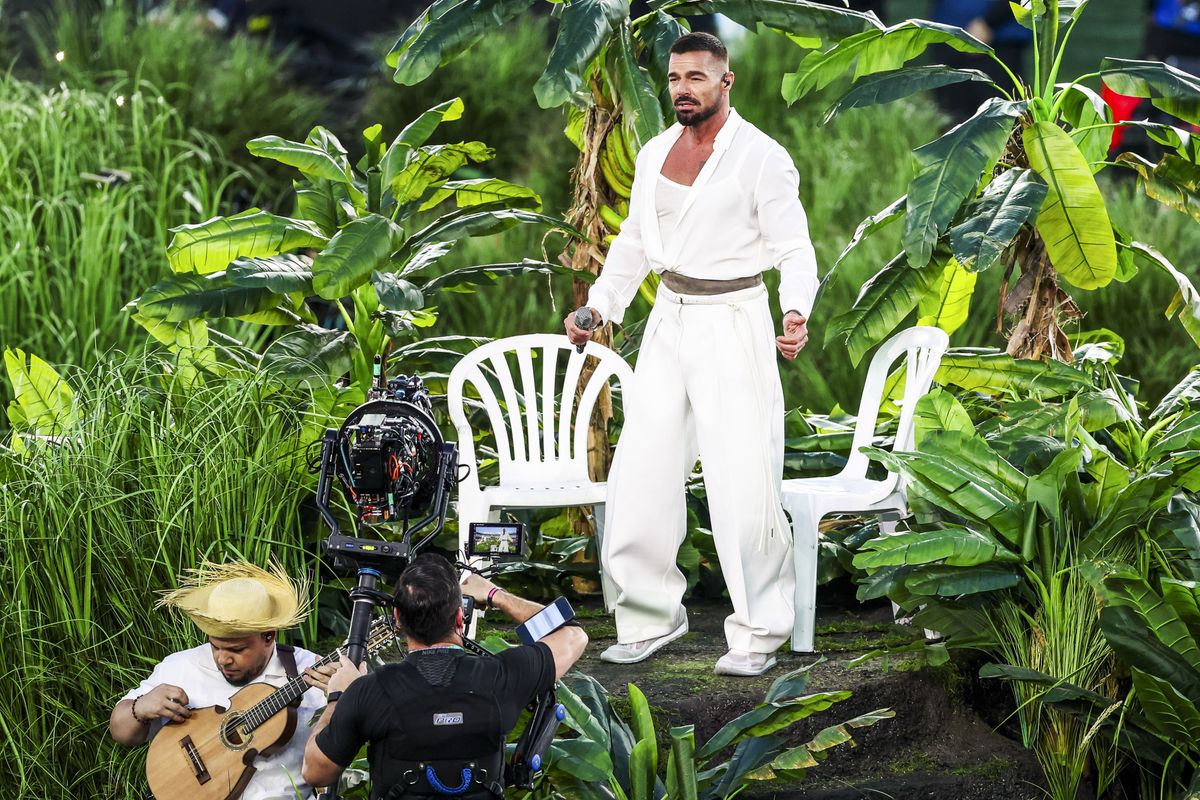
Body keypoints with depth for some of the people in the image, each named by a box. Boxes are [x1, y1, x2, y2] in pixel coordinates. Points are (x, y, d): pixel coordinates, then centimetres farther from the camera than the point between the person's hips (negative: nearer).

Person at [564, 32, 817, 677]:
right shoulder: (654, 153, 10)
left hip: (732, 322, -6)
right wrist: (599, 307, 9)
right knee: (639, 477, 6)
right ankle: (651, 617, 19)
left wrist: (796, 312, -28)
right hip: (669, 319, 6)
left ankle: (758, 634, 4)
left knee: (743, 486, -7)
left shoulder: (761, 157, -9)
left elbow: (794, 249, -10)